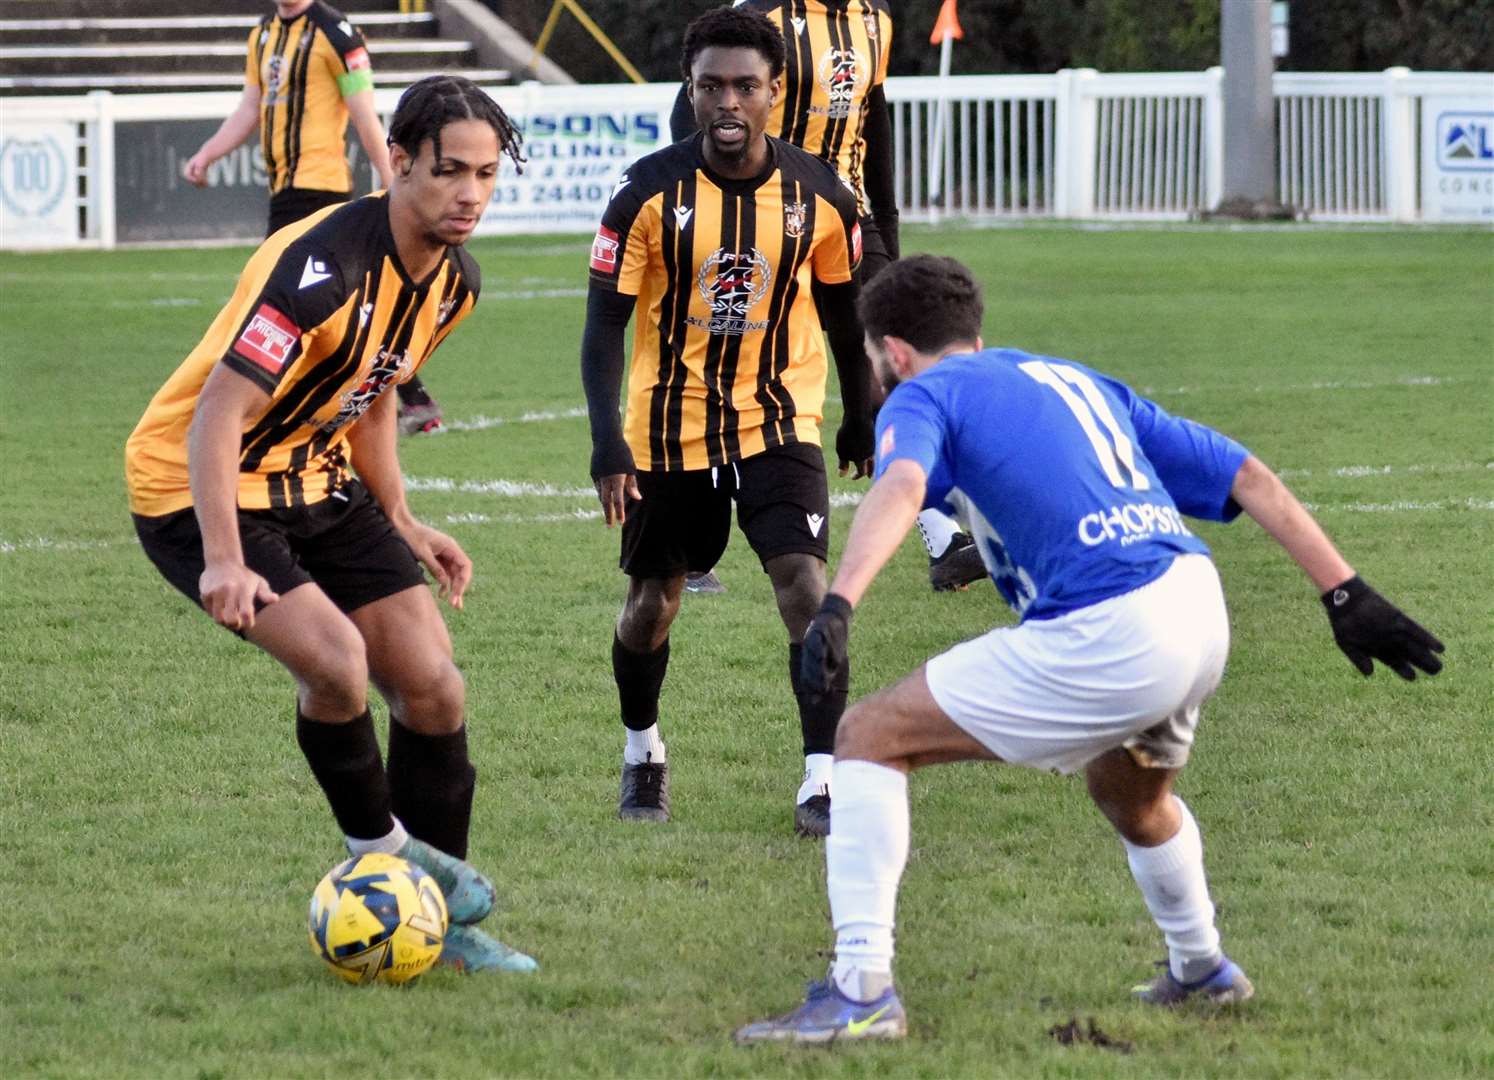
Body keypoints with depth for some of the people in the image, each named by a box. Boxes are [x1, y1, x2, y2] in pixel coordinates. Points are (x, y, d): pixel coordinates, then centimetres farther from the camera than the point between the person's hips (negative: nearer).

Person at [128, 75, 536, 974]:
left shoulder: (455, 280, -1)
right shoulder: (323, 265, -29)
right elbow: (218, 413, -32)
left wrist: (400, 523, 12)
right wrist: (223, 561, -41)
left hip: (319, 484, 8)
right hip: (201, 492, -8)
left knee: (431, 682, -1)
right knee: (334, 661, -27)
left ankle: (435, 919, 12)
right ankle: (377, 847, -1)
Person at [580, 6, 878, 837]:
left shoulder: (821, 197, -7)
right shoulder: (649, 193, -13)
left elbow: (845, 309, 9)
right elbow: (606, 323, -12)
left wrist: (863, 419, 17)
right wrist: (607, 441, -22)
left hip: (780, 425, 0)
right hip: (670, 432, 0)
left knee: (808, 590, -18)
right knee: (653, 605, 11)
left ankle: (824, 783, -14)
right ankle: (643, 751, 38)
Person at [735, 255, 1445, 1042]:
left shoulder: (923, 394, 8)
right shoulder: (1081, 382, 29)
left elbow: (900, 486, -17)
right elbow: (1248, 480, 23)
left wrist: (839, 605, -31)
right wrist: (1346, 594, 21)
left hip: (1103, 644, -7)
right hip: (1202, 618, 7)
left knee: (871, 736, 3)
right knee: (1129, 792, 38)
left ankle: (861, 991, -6)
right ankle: (1202, 971, 55)